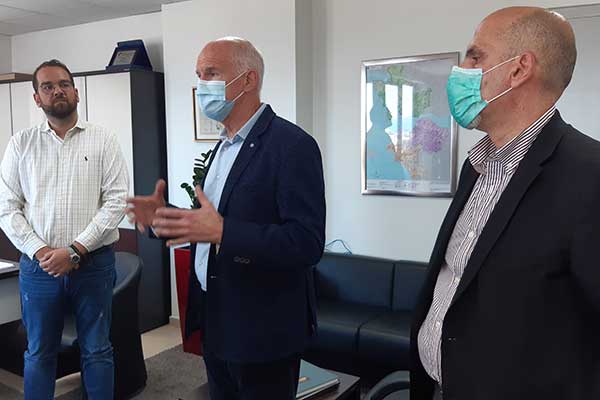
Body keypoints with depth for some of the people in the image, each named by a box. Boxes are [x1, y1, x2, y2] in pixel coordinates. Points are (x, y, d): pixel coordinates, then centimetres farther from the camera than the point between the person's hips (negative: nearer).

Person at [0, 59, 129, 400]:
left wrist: (75, 250, -14)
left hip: (93, 263, -1)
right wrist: (40, 251, -10)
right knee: (39, 354, 14)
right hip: (39, 266, 2)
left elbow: (117, 201, -8)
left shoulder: (103, 140, 0)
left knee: (97, 351, 10)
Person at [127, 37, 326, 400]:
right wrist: (164, 217, -2)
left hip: (262, 332, -8)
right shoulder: (224, 147, 11)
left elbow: (307, 243, -24)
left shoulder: (292, 145, -17)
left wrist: (221, 231, -32)